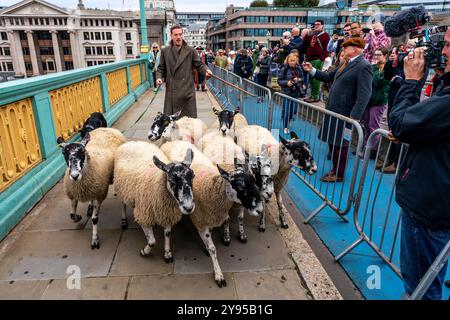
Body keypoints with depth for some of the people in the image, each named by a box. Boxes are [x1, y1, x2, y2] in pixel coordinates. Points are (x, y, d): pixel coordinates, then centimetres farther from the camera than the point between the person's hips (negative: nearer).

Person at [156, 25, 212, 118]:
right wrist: (159, 77, -3)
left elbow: (199, 64, 6)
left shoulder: (191, 51, 5)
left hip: (187, 90, -1)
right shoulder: (165, 51, 10)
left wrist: (206, 71, -15)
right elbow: (161, 68, 16)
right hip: (171, 91, 1)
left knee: (190, 118, 3)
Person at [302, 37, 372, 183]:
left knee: (340, 144, 4)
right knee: (333, 142, 17)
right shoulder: (346, 63, 12)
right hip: (334, 110, 8)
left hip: (345, 113, -8)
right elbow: (329, 77, 22)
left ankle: (339, 174, 21)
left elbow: (364, 95, -21)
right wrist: (312, 70, 14)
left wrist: (354, 117, -27)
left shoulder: (363, 66, -15)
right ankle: (336, 169, 33)